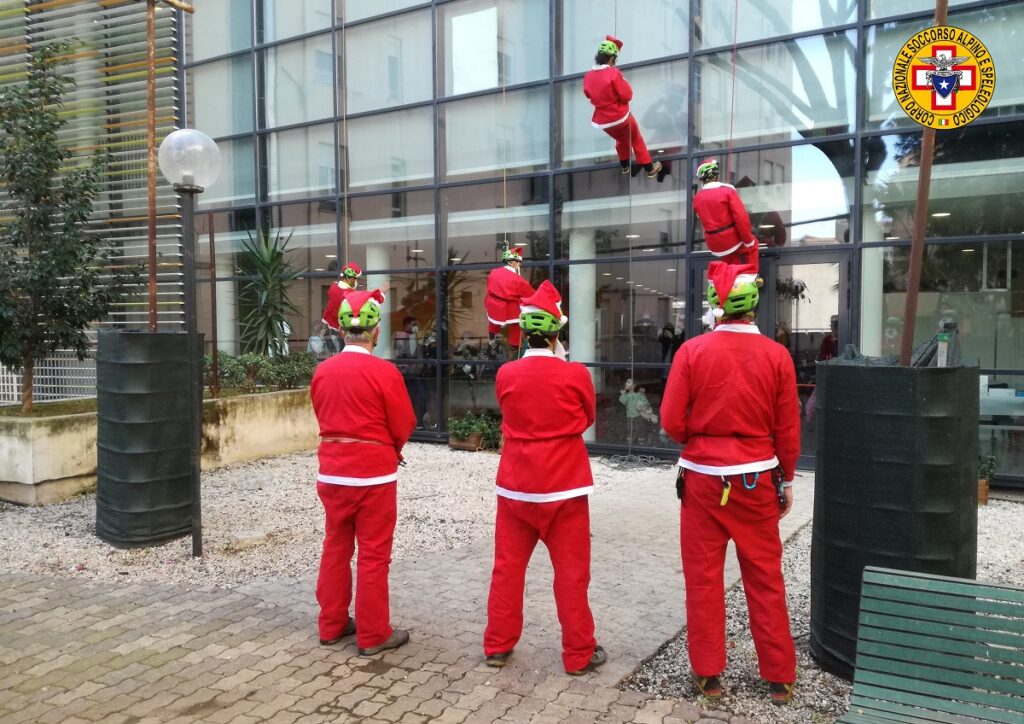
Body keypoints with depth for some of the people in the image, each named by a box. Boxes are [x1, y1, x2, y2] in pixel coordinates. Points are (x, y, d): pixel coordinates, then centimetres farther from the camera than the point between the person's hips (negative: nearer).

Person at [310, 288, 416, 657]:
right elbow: (404, 427, -7)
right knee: (373, 554, 4)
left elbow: (323, 418, 11)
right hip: (373, 473, -5)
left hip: (332, 471, 6)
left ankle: (332, 625, 27)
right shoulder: (384, 371, -15)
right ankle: (374, 635, 13)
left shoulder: (322, 370, 1)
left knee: (335, 548, 17)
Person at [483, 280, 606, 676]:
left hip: (515, 483, 3)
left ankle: (498, 646, 23)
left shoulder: (505, 374, -4)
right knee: (571, 572, 7)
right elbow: (588, 418, 5)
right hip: (564, 484, -2)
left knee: (508, 566, 14)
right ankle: (579, 654, 16)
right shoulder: (575, 374, -11)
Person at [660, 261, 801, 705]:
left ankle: (708, 674, 20)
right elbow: (787, 430, -1)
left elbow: (672, 423, -8)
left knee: (703, 578, 10)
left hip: (703, 479, -1)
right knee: (765, 579, 13)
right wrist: (786, 478, 13)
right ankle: (779, 677, 24)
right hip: (757, 480, 1)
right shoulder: (776, 355, -6)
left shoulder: (692, 351, -9)